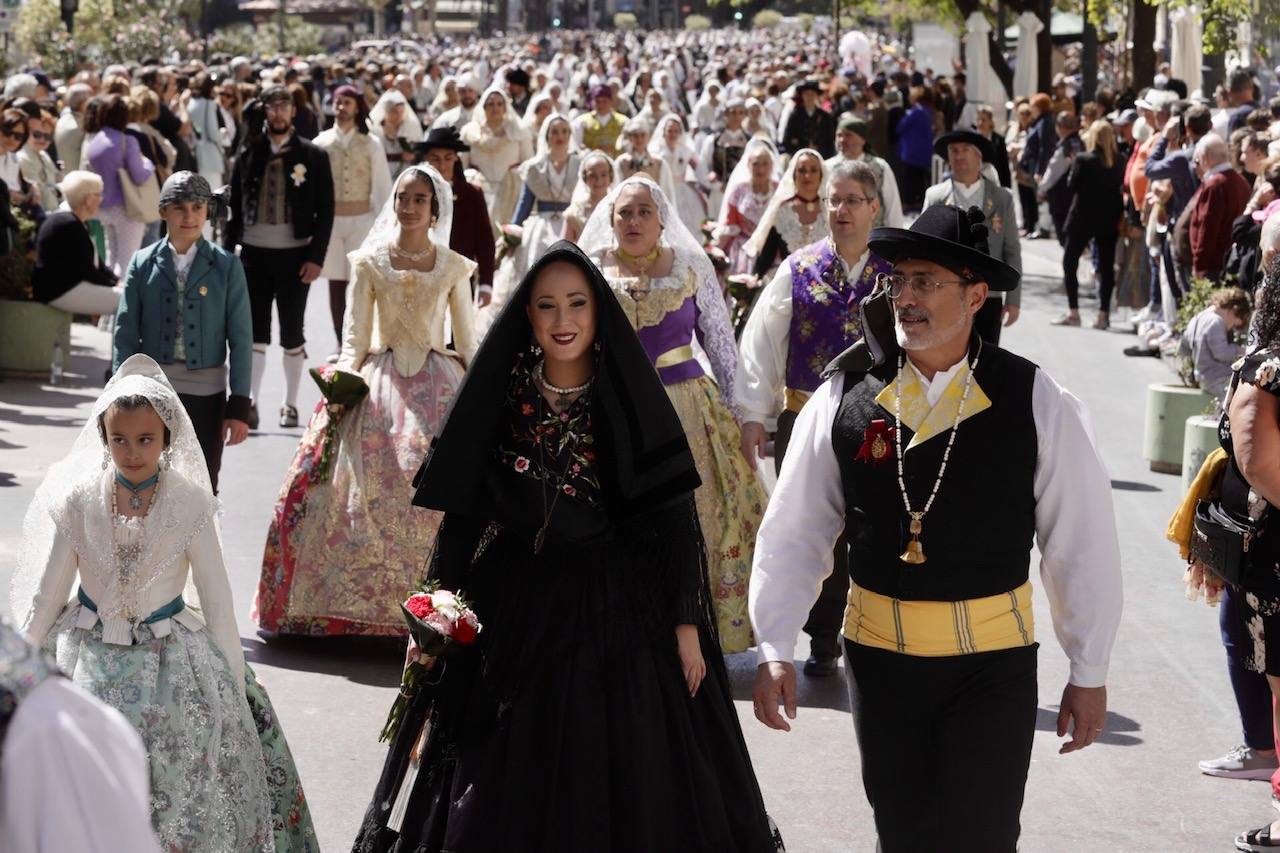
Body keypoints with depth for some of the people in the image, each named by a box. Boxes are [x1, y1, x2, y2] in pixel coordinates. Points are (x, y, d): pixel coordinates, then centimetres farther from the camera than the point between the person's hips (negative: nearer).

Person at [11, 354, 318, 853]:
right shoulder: (78, 498, -7)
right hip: (90, 656, 1)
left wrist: (235, 683, 0)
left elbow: (216, 597, -2)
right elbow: (46, 594, 2)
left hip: (171, 658, -1)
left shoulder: (190, 503, -10)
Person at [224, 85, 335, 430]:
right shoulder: (249, 154, 5)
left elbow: (325, 210, -1)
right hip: (254, 253, 1)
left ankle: (290, 404, 15)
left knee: (292, 332, 6)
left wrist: (316, 258, -7)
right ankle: (251, 402, -2)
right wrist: (228, 252, 1)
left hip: (294, 255, -1)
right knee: (255, 330, -1)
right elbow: (234, 206, 8)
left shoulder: (312, 156, 0)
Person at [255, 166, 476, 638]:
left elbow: (467, 344, 11)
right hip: (379, 385, 0)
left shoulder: (454, 268, 7)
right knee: (367, 492, -9)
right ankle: (357, 603, 1)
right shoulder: (369, 263, 6)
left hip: (438, 387, 0)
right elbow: (354, 337, 2)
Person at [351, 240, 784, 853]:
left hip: (621, 618, -1)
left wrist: (686, 624, -8)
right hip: (520, 618, 2)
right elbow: (461, 520, 2)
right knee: (511, 792, 7)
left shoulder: (633, 404, -4)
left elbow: (677, 519, -4)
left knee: (625, 789, 3)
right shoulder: (498, 402, 0)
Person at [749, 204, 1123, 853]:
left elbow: (1082, 543, -3)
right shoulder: (842, 398, -3)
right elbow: (792, 532, 1)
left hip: (994, 662, -2)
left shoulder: (1036, 403, -7)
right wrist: (774, 649, -5)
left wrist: (1089, 673, 0)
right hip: (878, 650, 2)